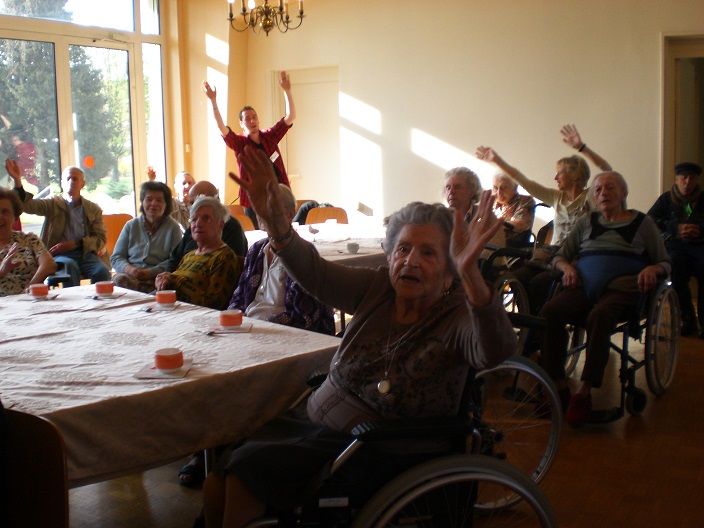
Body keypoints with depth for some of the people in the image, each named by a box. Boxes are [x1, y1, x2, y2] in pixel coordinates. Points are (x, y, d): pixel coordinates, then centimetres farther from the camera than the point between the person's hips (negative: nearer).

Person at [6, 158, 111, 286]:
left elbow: (101, 239, 7)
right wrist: (17, 180, -21)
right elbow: (27, 205, -4)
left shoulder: (94, 209, 17)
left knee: (102, 271, -29)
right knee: (70, 266, -35)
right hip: (59, 254, -1)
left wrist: (74, 244, -9)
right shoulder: (53, 204, 15)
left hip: (85, 253, 1)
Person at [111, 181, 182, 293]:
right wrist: (129, 268, -10)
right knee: (119, 279, -33)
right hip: (130, 275, 3)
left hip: (157, 277, -3)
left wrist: (151, 272, -19)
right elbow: (116, 257, 14)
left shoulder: (173, 228, 7)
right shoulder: (131, 226, 17)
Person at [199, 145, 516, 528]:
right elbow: (314, 273, -13)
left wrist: (470, 275, -52)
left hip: (376, 454, -5)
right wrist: (276, 223, -32)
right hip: (317, 423, 5)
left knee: (247, 467, -18)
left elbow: (496, 352, -35)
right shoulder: (376, 289, -1)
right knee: (217, 478, -10)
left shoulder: (458, 316, -14)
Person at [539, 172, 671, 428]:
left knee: (599, 316, -39)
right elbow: (560, 256, 25)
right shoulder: (586, 222, 25)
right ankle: (558, 385, -26)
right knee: (550, 312, -31)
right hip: (583, 286, 3)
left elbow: (665, 263, 16)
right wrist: (567, 267, 1)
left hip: (621, 288, -3)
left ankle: (585, 391, -35)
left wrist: (653, 269, -7)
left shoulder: (642, 222, 18)